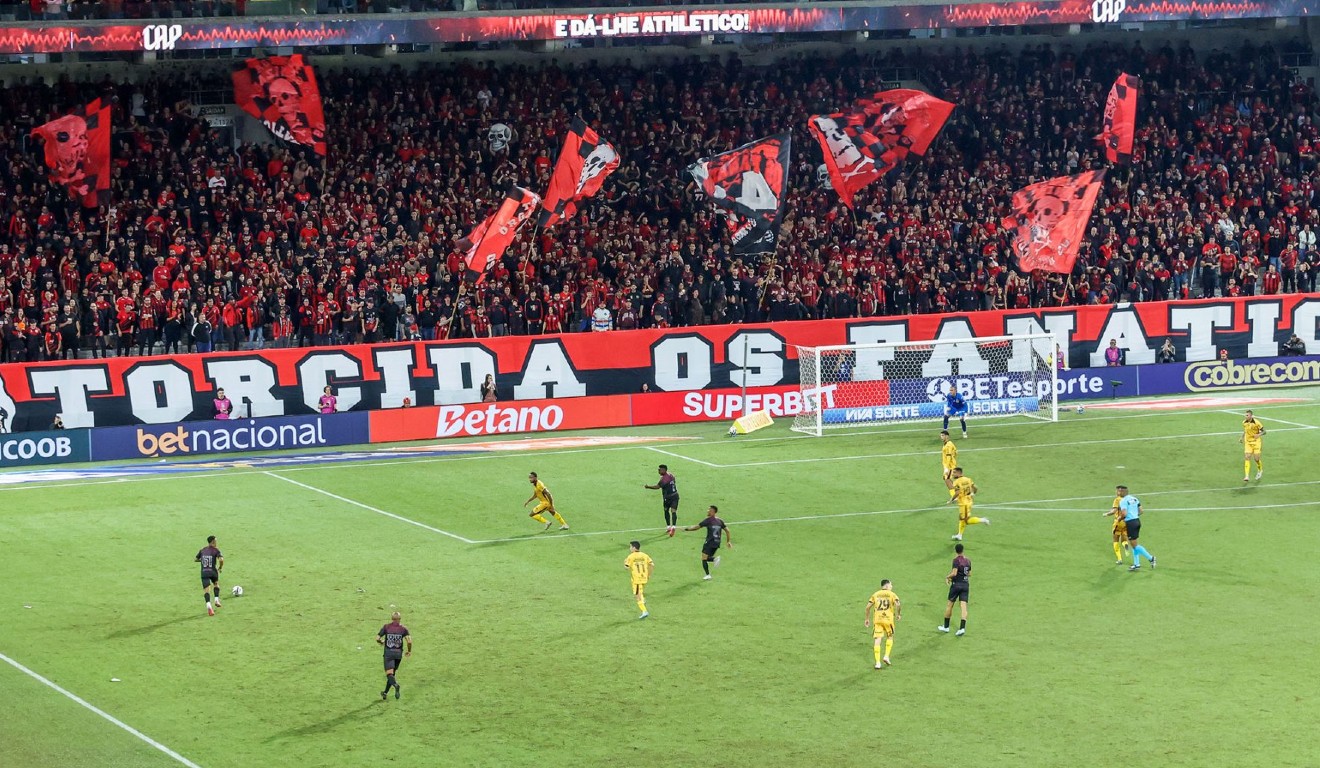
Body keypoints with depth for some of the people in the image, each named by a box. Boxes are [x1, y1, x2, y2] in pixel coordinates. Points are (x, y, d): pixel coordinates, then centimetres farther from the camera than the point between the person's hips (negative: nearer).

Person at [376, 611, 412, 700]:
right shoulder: (403, 629, -2)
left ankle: (395, 685, -40)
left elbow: (377, 638, -6)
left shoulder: (386, 627, -3)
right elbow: (409, 641, -12)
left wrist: (381, 642, 17)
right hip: (398, 653, 2)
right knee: (393, 673, 19)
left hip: (388, 653, -2)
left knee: (389, 674, -9)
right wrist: (409, 651, 5)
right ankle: (385, 693, 27)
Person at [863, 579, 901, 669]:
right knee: (890, 637, 22)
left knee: (878, 641, 0)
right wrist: (899, 614, 3)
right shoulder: (891, 594, 2)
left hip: (877, 620, 2)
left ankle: (878, 663, -4)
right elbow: (898, 604, -14)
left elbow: (868, 607, 6)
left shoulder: (875, 594, 11)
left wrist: (867, 619, 15)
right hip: (888, 619, -2)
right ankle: (886, 656, 10)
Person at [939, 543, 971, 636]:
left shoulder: (956, 560, -12)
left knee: (950, 605, 10)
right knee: (964, 607, -2)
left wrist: (947, 577, -4)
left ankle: (946, 627, 19)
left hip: (956, 584, -5)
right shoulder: (968, 560, 6)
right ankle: (962, 628, -16)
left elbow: (954, 573, -20)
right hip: (965, 585, 5)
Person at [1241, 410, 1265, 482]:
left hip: (1256, 442, -4)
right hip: (1248, 442, 4)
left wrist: (1259, 435, -30)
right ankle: (1247, 476, -11)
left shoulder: (1256, 422, -16)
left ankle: (1260, 470, 30)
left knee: (1256, 458, -3)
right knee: (1247, 458, -9)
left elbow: (1264, 431, -10)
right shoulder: (1244, 422, -1)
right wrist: (1242, 437, 6)